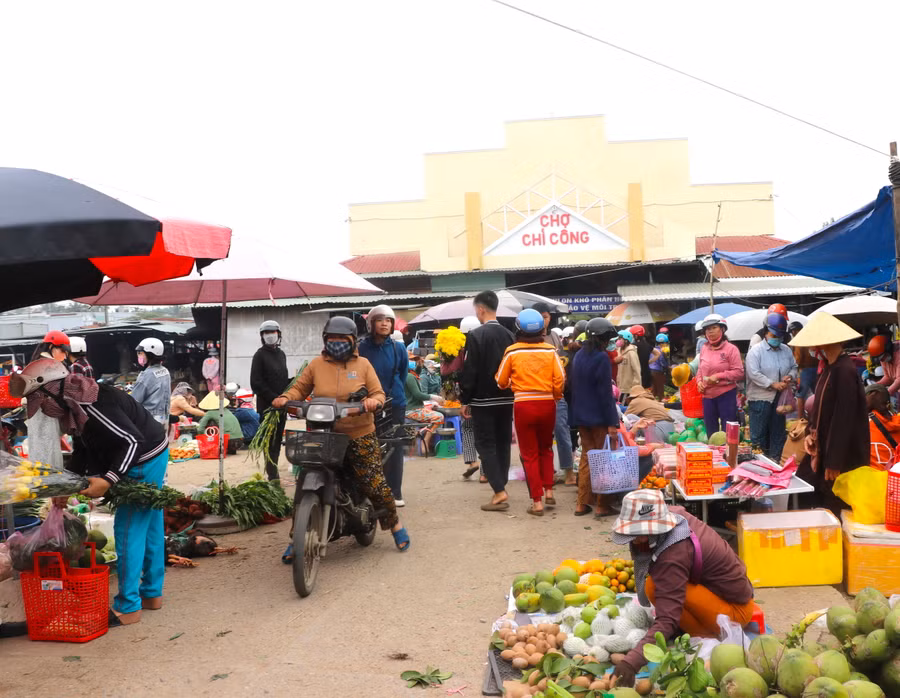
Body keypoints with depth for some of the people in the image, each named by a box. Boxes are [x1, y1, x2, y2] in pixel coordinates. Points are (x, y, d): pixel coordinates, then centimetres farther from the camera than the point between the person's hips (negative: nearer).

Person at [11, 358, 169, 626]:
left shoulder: (92, 406, -29)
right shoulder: (74, 407, 3)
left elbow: (132, 441, -30)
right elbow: (82, 452, 11)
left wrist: (108, 480, -34)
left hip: (146, 460, -10)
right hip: (148, 460, 10)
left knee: (128, 531, -4)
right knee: (149, 528, 17)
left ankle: (129, 607, 6)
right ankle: (152, 593, 30)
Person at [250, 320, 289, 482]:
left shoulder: (281, 354, 17)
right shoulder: (260, 355, -4)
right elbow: (256, 383, -11)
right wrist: (273, 398, -18)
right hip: (266, 405, -7)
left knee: (278, 440, 11)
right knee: (270, 441, -6)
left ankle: (273, 471, 20)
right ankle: (272, 475, -5)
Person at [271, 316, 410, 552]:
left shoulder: (363, 364, 4)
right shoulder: (316, 364, 6)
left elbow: (378, 393, 2)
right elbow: (300, 388, 9)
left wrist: (374, 401, -21)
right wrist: (285, 398, -12)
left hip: (360, 437, -1)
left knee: (375, 485, -5)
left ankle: (395, 525, 20)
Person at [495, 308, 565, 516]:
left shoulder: (512, 351, -5)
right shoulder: (550, 350, -3)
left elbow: (501, 381, 1)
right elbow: (560, 379, -6)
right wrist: (556, 395, 13)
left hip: (523, 405, -2)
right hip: (547, 404, 2)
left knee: (530, 454, 8)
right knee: (546, 449, 23)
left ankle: (537, 502, 6)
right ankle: (548, 491, 19)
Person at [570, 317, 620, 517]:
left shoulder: (579, 355, 9)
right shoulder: (602, 358, -15)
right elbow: (605, 392, -17)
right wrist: (612, 422, -15)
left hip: (581, 416, 7)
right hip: (599, 417, -7)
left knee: (586, 457, 14)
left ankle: (581, 503, 14)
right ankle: (602, 505, 5)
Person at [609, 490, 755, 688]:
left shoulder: (673, 556, -32)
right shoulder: (676, 515, -9)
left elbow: (666, 620, -39)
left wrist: (630, 662, -45)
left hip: (733, 610, -9)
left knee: (655, 586, -25)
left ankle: (707, 636, -5)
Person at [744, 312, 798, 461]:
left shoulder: (786, 350, 9)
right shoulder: (756, 351, -10)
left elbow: (794, 367, 18)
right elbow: (754, 374, -18)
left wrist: (790, 377, -6)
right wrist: (773, 384, -21)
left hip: (780, 399, 6)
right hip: (760, 399, -6)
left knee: (778, 433, 14)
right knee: (758, 435, -1)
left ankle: (776, 461, 25)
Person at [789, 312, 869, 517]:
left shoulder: (844, 370, -21)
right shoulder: (830, 368, 8)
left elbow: (844, 419, -23)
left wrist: (834, 463, -21)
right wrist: (810, 432, 2)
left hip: (842, 457, -9)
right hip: (823, 448, 9)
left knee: (832, 510, 3)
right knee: (801, 498, 13)